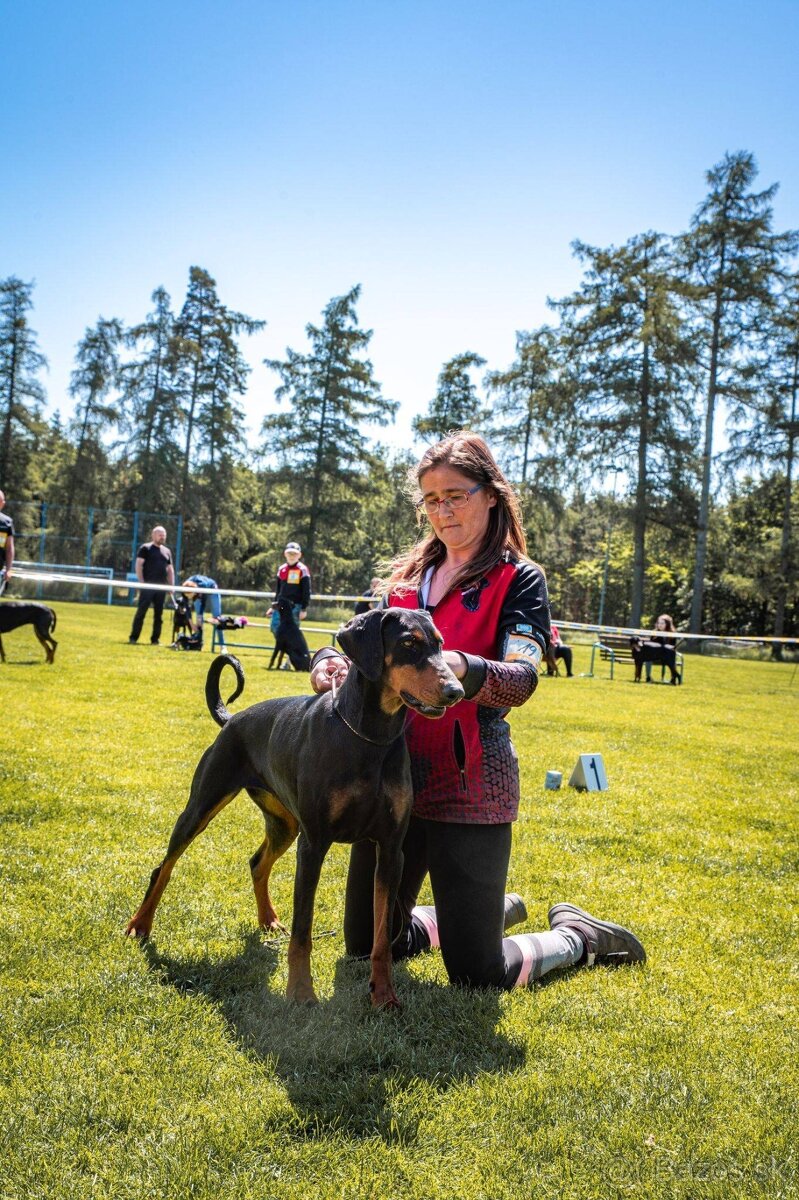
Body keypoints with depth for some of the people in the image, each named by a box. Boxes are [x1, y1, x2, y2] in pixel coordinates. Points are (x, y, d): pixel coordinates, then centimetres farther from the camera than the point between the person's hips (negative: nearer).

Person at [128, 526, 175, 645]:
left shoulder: (167, 551, 18)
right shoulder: (145, 548, 1)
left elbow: (170, 569, 20)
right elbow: (138, 565, -5)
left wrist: (172, 585, 10)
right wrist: (141, 582, -13)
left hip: (161, 587, 5)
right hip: (148, 585, -5)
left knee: (159, 614, 6)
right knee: (141, 612, -6)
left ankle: (155, 639, 12)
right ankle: (133, 638, -2)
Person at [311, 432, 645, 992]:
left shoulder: (518, 579, -3)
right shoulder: (409, 575, 13)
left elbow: (522, 680, -19)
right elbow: (366, 649, 9)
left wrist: (461, 668, -41)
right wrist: (329, 661, -16)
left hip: (469, 784, -6)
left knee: (476, 974, -2)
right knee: (366, 945, 16)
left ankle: (579, 935, 29)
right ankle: (495, 910, 40)